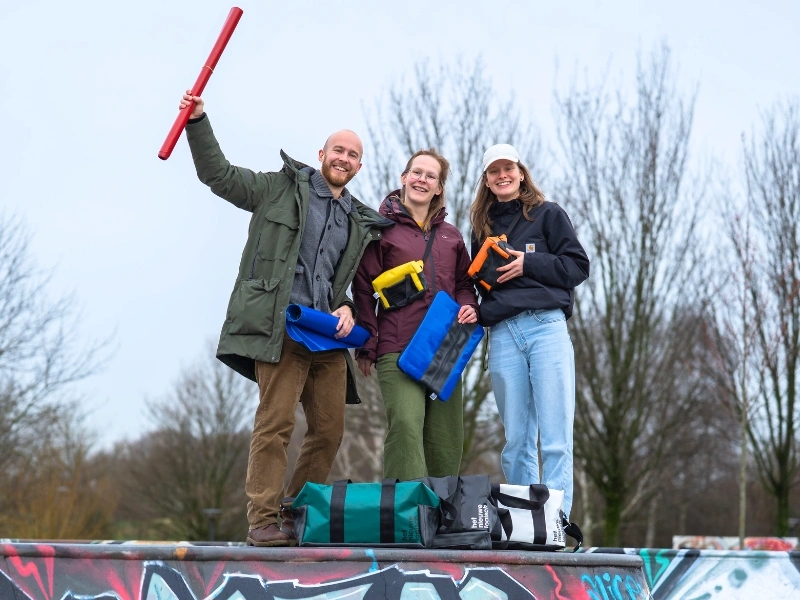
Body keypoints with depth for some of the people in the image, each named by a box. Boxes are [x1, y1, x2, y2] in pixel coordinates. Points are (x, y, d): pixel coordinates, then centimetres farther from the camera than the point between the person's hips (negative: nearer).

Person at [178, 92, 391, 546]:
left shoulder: (361, 223, 22)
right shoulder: (282, 188, 10)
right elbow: (218, 174, 6)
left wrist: (349, 308, 6)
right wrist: (198, 122, -4)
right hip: (281, 326, -5)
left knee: (330, 429, 3)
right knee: (277, 421, -12)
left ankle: (299, 515, 14)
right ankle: (264, 521, -9)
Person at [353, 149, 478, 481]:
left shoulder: (451, 236, 19)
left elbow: (464, 283, 28)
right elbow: (363, 288, 2)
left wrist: (469, 307, 4)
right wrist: (367, 346, -4)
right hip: (398, 350, -5)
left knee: (445, 439, 3)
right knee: (405, 427, -22)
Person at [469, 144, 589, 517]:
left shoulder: (548, 215, 10)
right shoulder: (482, 227, 22)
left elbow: (578, 266, 4)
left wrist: (529, 263, -7)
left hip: (546, 328, -4)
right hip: (502, 335, 4)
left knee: (555, 440, -9)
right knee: (516, 442, 3)